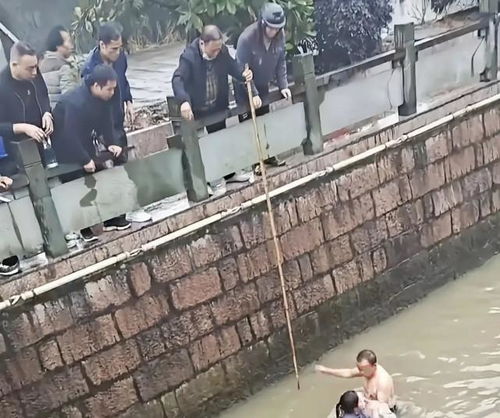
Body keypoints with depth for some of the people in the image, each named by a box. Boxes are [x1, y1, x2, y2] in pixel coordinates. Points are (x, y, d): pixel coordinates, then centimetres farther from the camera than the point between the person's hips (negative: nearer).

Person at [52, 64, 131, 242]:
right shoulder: (75, 102, -35)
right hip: (66, 147, -8)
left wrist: (112, 143, -14)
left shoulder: (103, 98, -10)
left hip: (84, 142, 8)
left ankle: (111, 219, 17)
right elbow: (70, 135, -35)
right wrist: (85, 160, -29)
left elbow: (106, 123, 0)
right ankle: (84, 228, 5)